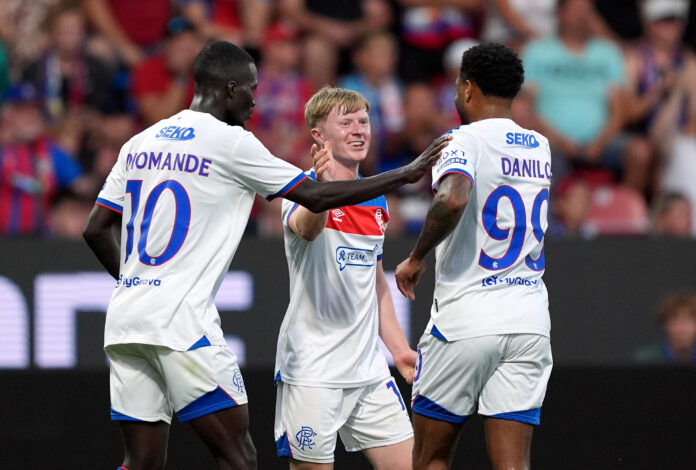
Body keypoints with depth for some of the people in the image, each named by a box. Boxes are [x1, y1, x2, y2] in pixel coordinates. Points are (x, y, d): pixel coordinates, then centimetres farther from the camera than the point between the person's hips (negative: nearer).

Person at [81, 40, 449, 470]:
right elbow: (316, 196, -2)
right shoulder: (230, 143, -4)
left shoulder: (140, 144, 15)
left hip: (126, 321, 7)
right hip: (183, 322, -7)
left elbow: (96, 230, 17)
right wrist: (406, 175, 6)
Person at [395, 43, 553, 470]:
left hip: (465, 321, -5)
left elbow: (452, 199, -29)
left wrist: (417, 257, -14)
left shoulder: (466, 141, -8)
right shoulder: (540, 147, 12)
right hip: (529, 319, 5)